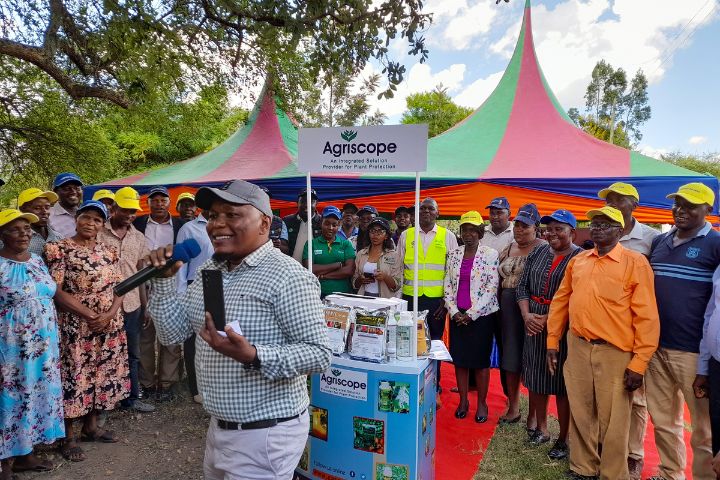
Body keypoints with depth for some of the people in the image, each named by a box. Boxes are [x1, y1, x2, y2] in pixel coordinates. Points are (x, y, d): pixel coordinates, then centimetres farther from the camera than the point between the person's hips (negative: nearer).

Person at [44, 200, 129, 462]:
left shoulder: (109, 251, 7)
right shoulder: (60, 249, -8)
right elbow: (56, 291, -13)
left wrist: (109, 315, -10)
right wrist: (90, 315, -16)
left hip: (109, 327, 5)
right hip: (75, 328, -5)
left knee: (101, 375, 14)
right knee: (74, 377, 2)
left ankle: (91, 426, 32)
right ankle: (68, 438, 19)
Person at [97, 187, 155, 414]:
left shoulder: (139, 238, 7)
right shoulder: (99, 234, -6)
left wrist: (146, 305, 8)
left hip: (132, 304, 4)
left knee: (132, 355, 14)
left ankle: (132, 397, 27)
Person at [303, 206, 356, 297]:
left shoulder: (346, 244, 9)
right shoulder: (311, 243, 7)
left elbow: (349, 270, -3)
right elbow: (309, 270, -6)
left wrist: (321, 275, -8)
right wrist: (338, 265, -5)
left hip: (342, 294, 1)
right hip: (317, 294, -1)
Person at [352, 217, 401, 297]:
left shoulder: (393, 255, 3)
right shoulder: (361, 254, 11)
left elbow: (397, 285, 1)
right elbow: (354, 283, 15)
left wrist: (385, 277, -14)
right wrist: (360, 280, -4)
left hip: (384, 298, -2)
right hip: (364, 298, 2)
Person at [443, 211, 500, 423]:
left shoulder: (490, 254, -5)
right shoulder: (453, 254, 7)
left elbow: (491, 288, -9)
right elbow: (447, 285, 6)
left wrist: (471, 314, -12)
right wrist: (454, 311, -5)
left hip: (480, 315, -3)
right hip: (457, 315, 4)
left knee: (481, 360, 5)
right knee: (459, 358, 9)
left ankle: (482, 403, 21)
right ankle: (463, 401, 24)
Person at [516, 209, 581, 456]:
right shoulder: (537, 253, 8)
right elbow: (522, 287, 8)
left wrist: (548, 318, -16)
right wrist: (527, 316, -5)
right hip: (533, 324, 5)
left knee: (561, 382, 3)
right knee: (535, 376, 13)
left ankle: (563, 438, 20)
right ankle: (541, 428, 31)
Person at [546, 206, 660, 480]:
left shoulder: (635, 262, -6)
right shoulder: (577, 261, 9)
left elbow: (647, 316, -8)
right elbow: (560, 302, 13)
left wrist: (639, 362, -12)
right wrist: (552, 341, 10)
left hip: (615, 353, -4)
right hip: (577, 347, 4)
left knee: (613, 421, 6)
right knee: (581, 414, 15)